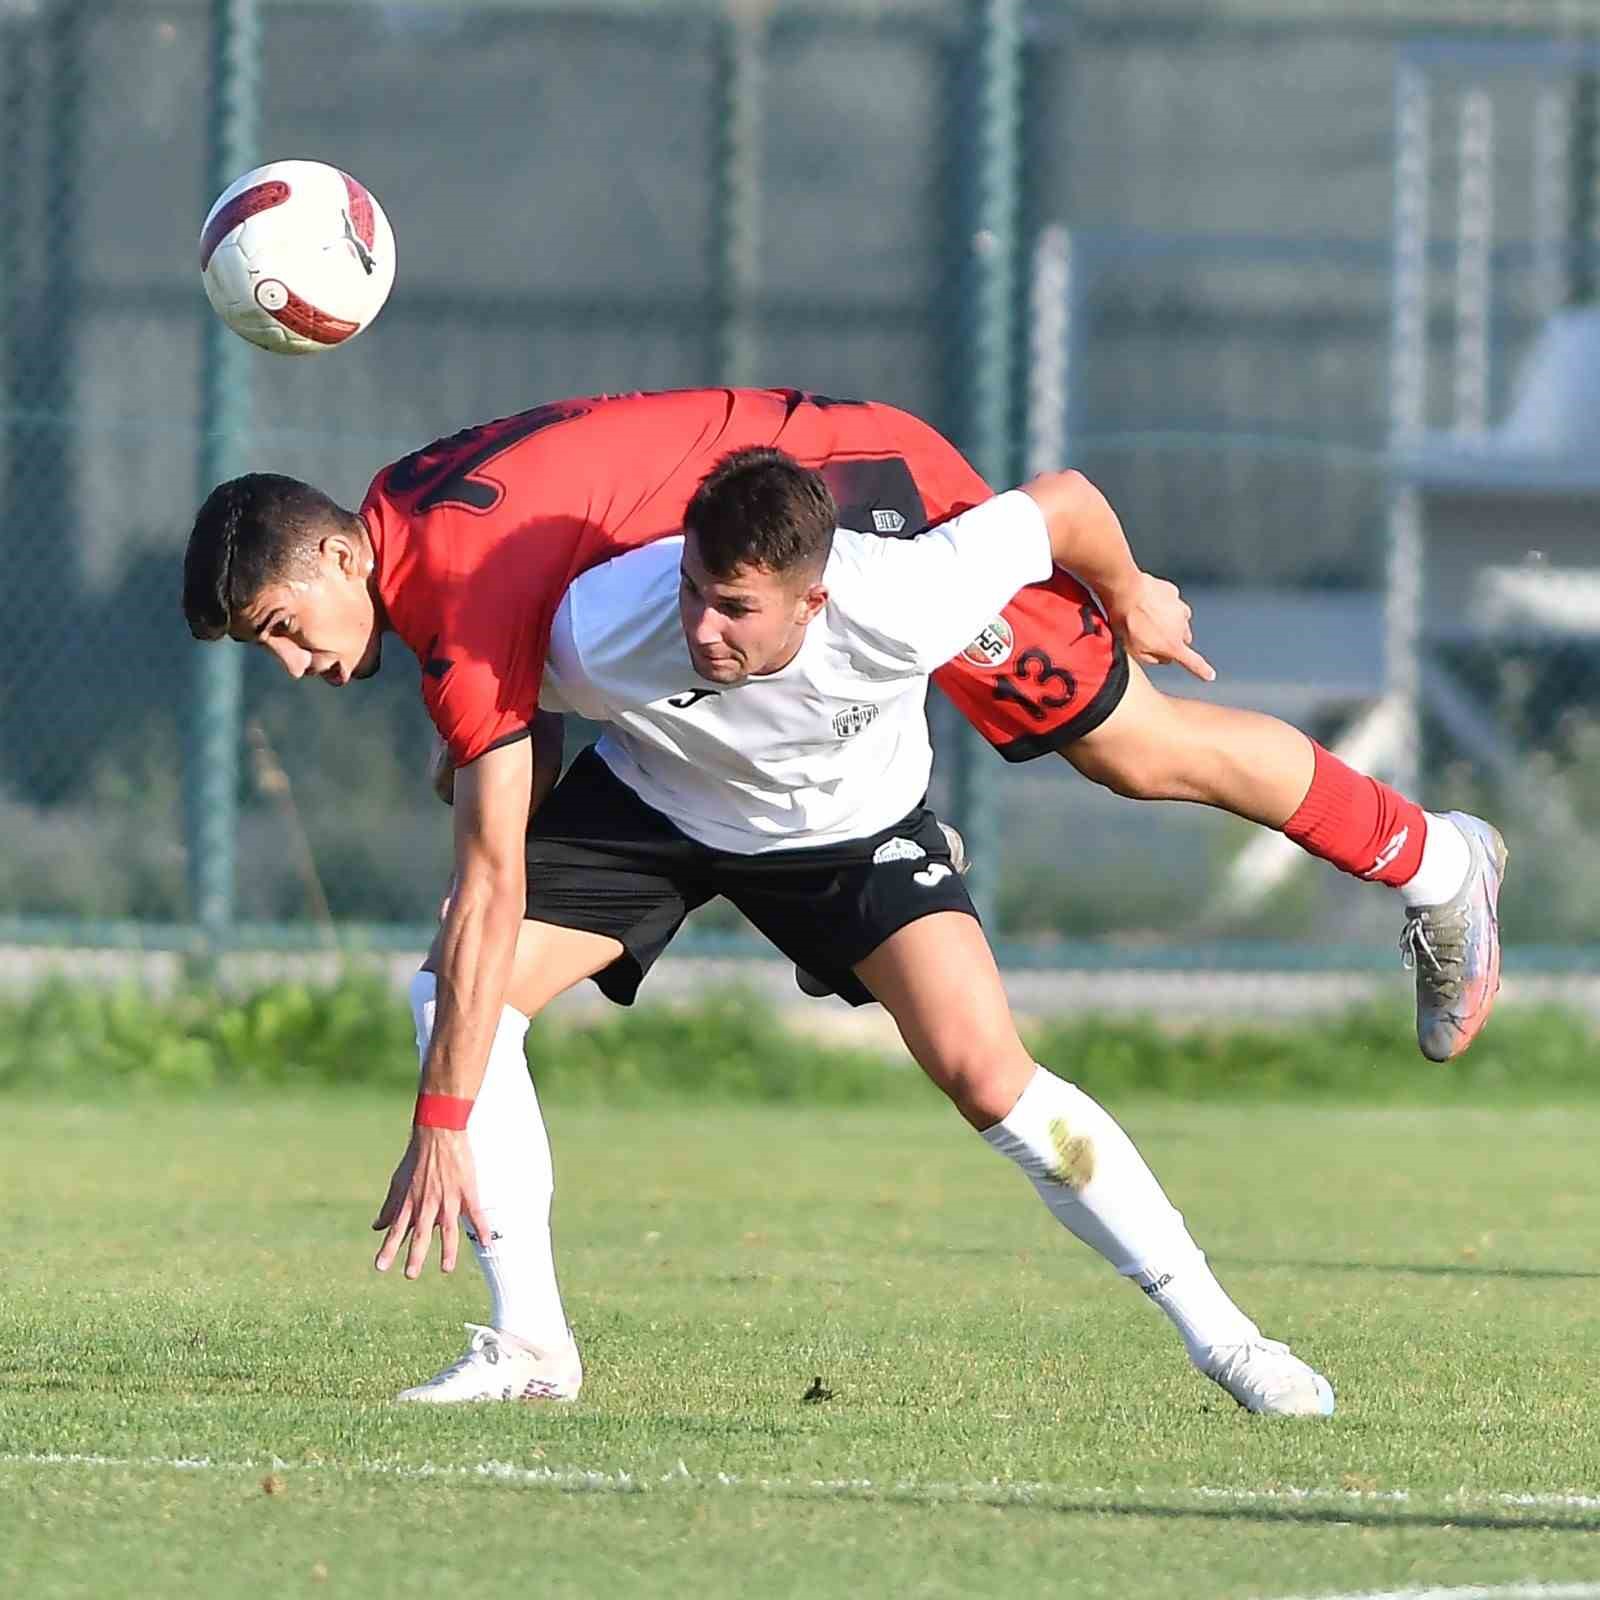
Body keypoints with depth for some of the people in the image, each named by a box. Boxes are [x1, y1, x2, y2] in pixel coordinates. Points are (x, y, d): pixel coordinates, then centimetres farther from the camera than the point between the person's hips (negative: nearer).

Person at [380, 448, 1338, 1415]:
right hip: (650, 804, 1)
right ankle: (532, 1348, -9)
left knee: (987, 1073, -18)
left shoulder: (898, 609, -39)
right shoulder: (598, 629, -37)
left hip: (859, 827, -1)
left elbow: (1062, 503, -20)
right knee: (459, 993, -19)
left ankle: (1215, 1332, -3)